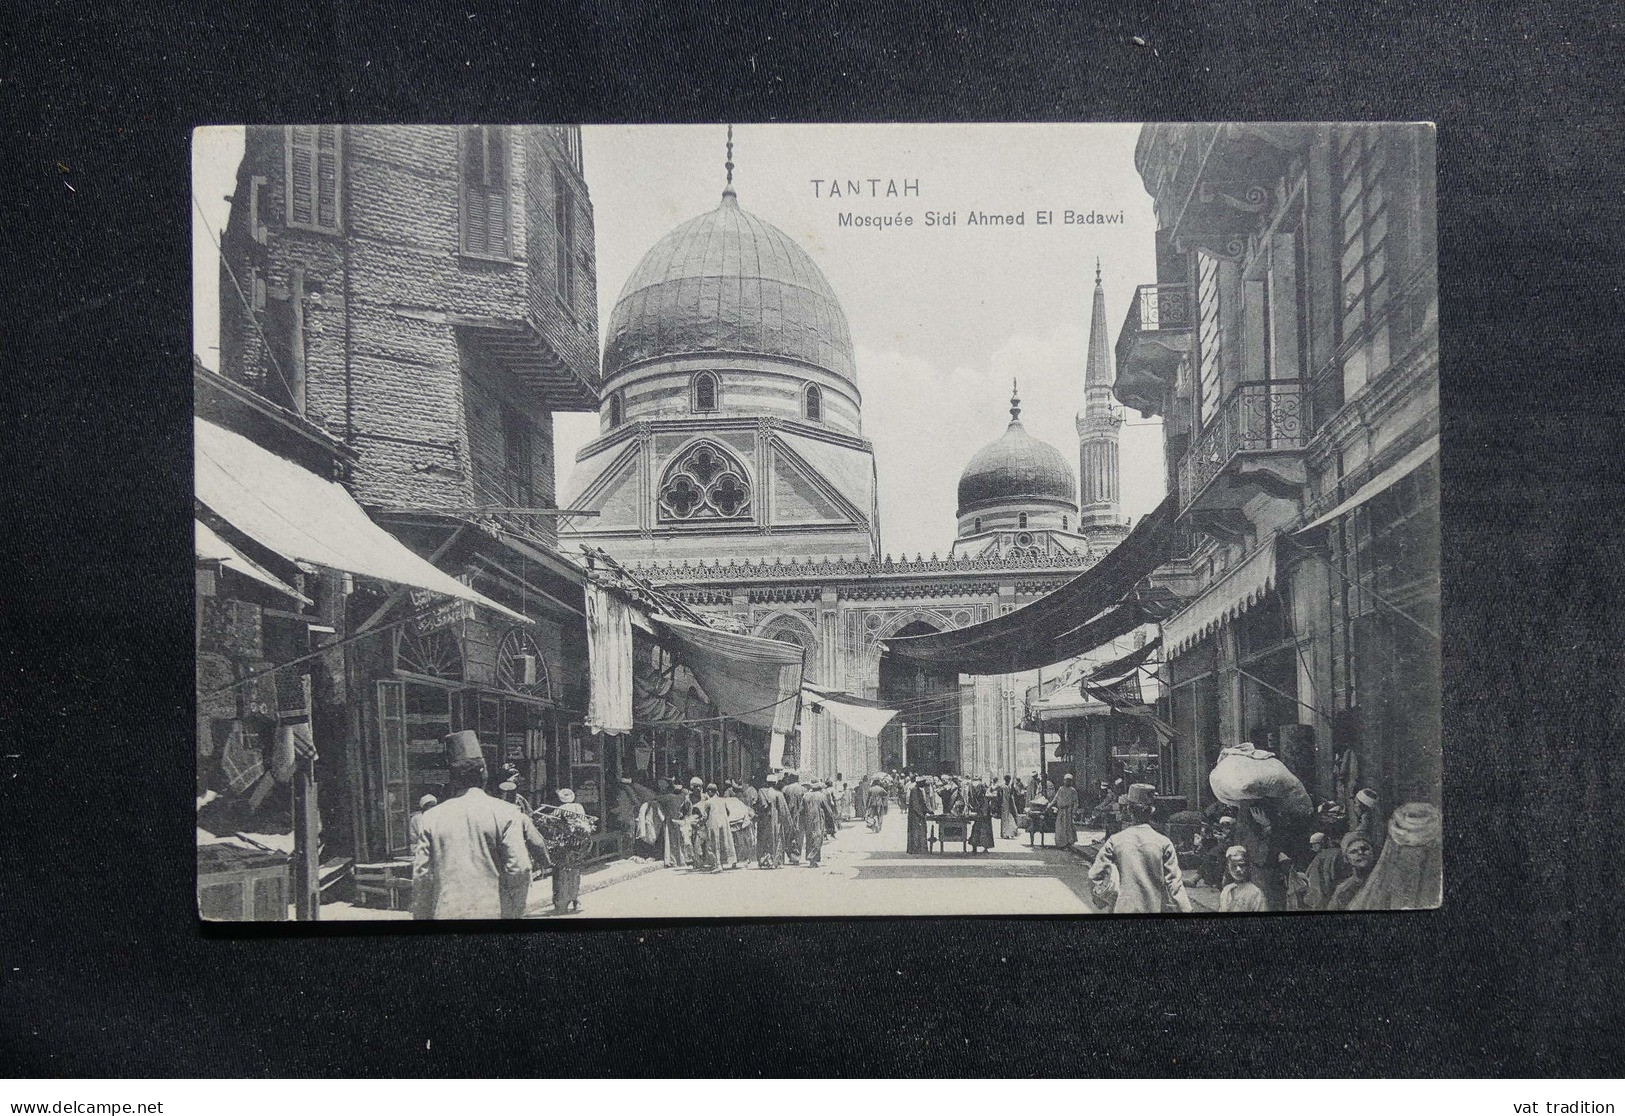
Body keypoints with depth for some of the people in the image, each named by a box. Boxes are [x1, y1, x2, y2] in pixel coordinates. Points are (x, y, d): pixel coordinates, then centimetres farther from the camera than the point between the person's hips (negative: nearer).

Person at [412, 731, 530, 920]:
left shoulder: (432, 818, 4)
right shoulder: (505, 813, -3)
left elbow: (421, 877, 3)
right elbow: (520, 869, -9)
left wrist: (422, 916, 10)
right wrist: (516, 914, 0)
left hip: (446, 912, 2)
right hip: (494, 912, -2)